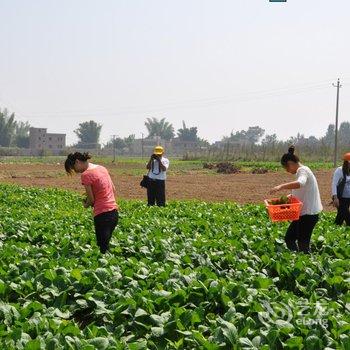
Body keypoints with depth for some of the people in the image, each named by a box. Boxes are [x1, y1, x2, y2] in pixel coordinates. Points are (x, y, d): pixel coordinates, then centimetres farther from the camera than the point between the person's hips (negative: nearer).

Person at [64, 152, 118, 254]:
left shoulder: (86, 175, -11)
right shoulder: (102, 168, 13)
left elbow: (91, 200, -7)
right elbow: (113, 190, 17)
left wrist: (86, 204, 12)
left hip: (103, 214, -8)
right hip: (114, 212, 8)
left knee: (102, 248, -4)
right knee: (105, 245, 14)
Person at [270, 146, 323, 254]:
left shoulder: (302, 170, -14)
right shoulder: (301, 171, 16)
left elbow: (300, 183, -39)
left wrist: (281, 187, -47)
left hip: (309, 213, -10)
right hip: (304, 212, 10)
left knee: (303, 245, -5)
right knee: (289, 238, 13)